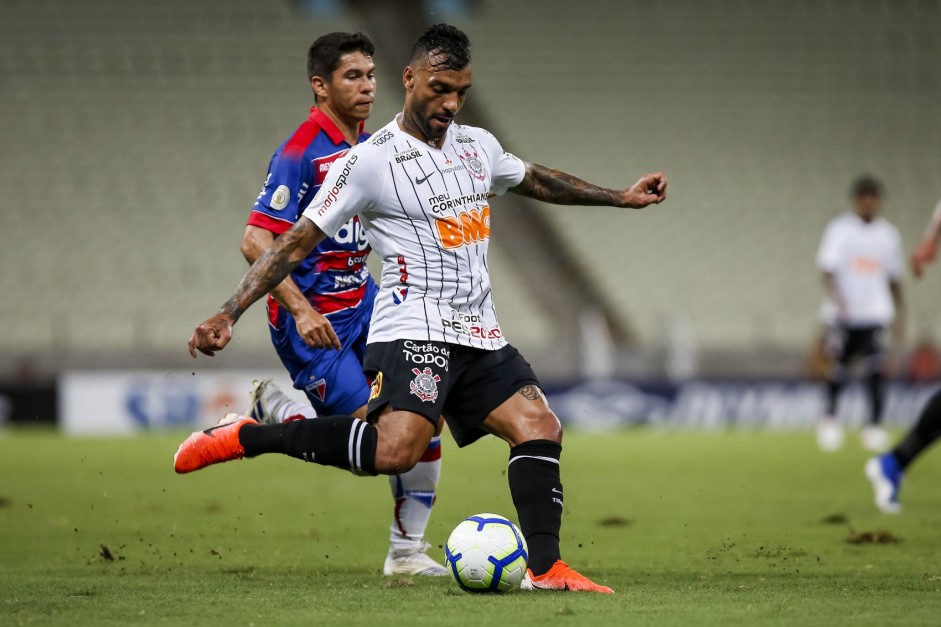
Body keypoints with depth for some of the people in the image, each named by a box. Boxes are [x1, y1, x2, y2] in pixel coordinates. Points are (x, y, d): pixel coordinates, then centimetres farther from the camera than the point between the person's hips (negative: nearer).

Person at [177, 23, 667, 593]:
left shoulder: (478, 145, 13)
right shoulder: (370, 161, -8)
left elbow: (536, 180, 34)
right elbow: (295, 244, -7)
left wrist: (618, 197, 35)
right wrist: (228, 315, -13)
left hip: (480, 335, 8)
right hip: (414, 330, -7)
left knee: (539, 426, -7)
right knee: (396, 450, -28)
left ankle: (546, 569, -4)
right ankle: (245, 438, -16)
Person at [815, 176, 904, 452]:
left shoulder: (888, 234, 10)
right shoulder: (839, 230, -1)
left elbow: (893, 278, 18)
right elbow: (828, 271, -7)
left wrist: (898, 315, 14)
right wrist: (837, 300, -23)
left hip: (876, 313, 2)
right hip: (844, 313, -2)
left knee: (877, 367, -12)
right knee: (840, 367, 2)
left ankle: (875, 424, -9)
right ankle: (830, 416, 22)